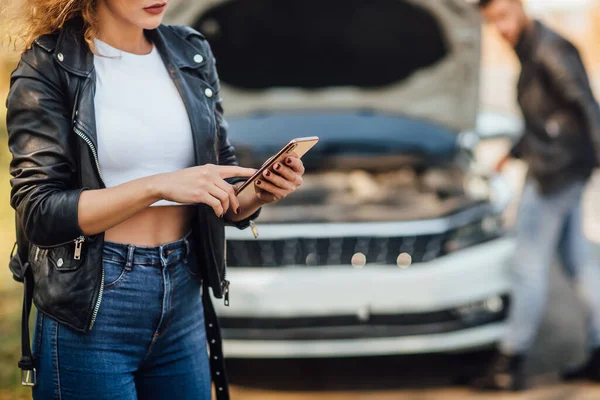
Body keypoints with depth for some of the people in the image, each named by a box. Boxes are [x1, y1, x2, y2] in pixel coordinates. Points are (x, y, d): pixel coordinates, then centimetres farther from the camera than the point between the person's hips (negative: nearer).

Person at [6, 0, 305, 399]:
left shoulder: (192, 54, 7)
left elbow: (225, 200, 13)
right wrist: (159, 186, -23)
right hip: (89, 310, -5)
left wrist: (261, 193, -9)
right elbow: (39, 212, -15)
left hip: (183, 296, 5)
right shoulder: (48, 67, -8)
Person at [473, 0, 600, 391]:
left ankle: (510, 366, 1)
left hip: (556, 169, -10)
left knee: (530, 268, -5)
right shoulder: (530, 51, 16)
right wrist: (514, 154, 38)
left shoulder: (549, 49, -15)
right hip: (564, 172, 10)